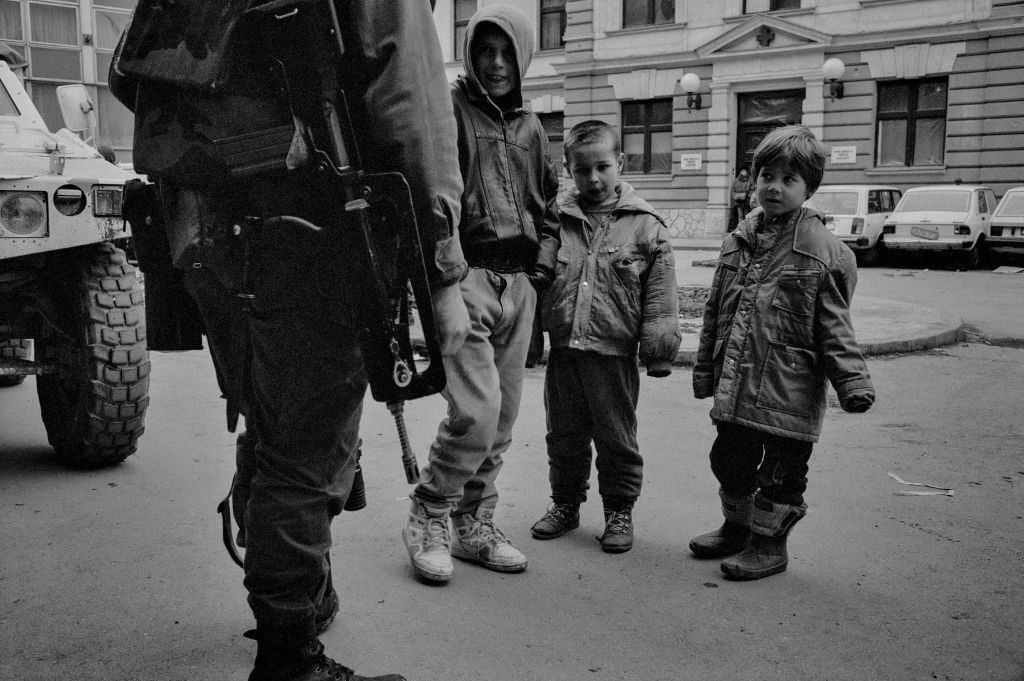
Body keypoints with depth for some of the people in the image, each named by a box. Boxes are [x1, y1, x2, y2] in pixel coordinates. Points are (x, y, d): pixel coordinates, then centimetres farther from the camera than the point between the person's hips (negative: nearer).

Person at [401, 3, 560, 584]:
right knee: (477, 410, -16)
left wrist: (543, 263, 15)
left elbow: (548, 203, 28)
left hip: (519, 283, 7)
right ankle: (428, 519, 5)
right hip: (466, 275, -6)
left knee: (503, 417, 8)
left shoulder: (530, 127, 19)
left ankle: (474, 525, 22)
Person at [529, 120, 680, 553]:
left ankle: (619, 512, 25)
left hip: (614, 354, -3)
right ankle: (565, 504, 33)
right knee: (564, 436, 16)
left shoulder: (646, 226, -3)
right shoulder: (555, 221, 4)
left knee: (616, 440, 8)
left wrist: (659, 351, -6)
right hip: (562, 350, 3)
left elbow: (660, 297, -3)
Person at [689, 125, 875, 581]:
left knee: (780, 473, 6)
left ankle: (769, 544, 26)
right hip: (734, 388, 6)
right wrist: (705, 369, 18)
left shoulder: (821, 252, -8)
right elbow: (715, 313, 15)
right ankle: (737, 528, 39)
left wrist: (853, 382, -14)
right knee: (729, 460, 17)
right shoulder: (738, 243, 8)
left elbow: (834, 326, -6)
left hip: (789, 390, -5)